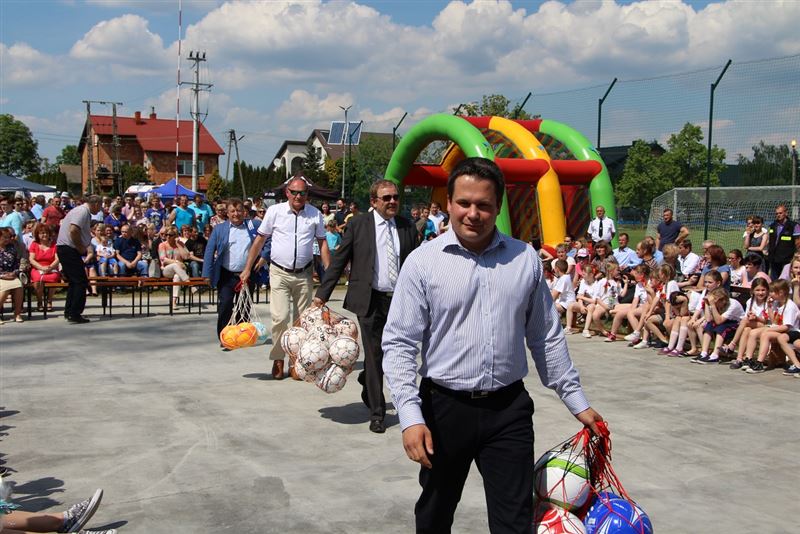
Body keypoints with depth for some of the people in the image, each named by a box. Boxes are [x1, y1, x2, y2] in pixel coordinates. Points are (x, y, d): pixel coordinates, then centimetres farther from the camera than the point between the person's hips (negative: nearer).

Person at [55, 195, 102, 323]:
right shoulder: (83, 212, -13)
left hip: (64, 249, 10)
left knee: (74, 281, 17)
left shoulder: (83, 211, 18)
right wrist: (81, 247, -16)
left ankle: (69, 311, 22)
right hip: (69, 249, -10)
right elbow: (73, 231, -27)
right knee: (81, 282, -8)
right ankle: (75, 314, -8)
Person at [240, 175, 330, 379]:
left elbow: (322, 243, 9)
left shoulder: (315, 214, 2)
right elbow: (259, 240, 3)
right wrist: (247, 269, 2)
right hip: (280, 273, -2)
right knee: (280, 317, -12)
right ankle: (278, 359, 4)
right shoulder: (275, 211, -2)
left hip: (303, 274, 2)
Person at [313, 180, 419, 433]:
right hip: (370, 299, -3)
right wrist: (322, 294, -1)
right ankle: (377, 412, 12)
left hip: (399, 300, 3)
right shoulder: (358, 224, -1)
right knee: (374, 354, 1)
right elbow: (339, 261, 2)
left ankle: (367, 380, 42)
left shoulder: (407, 227, 6)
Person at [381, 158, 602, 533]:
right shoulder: (423, 262, -6)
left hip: (509, 409, 1)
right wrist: (410, 415, -16)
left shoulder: (525, 259, 2)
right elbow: (398, 343, -7)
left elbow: (547, 337, 10)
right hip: (444, 407, -1)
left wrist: (576, 401, 11)